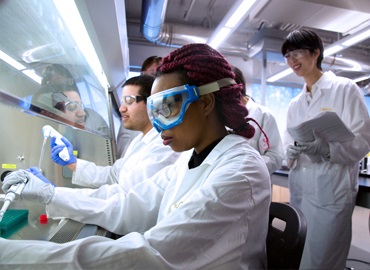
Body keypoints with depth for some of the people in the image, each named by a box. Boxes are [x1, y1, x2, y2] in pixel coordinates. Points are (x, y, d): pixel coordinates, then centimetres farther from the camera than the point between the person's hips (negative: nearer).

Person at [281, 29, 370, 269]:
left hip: (331, 191, -5)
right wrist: (291, 152, -8)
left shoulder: (345, 89, -4)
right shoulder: (295, 104, 12)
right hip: (299, 190, 6)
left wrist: (326, 148, -28)